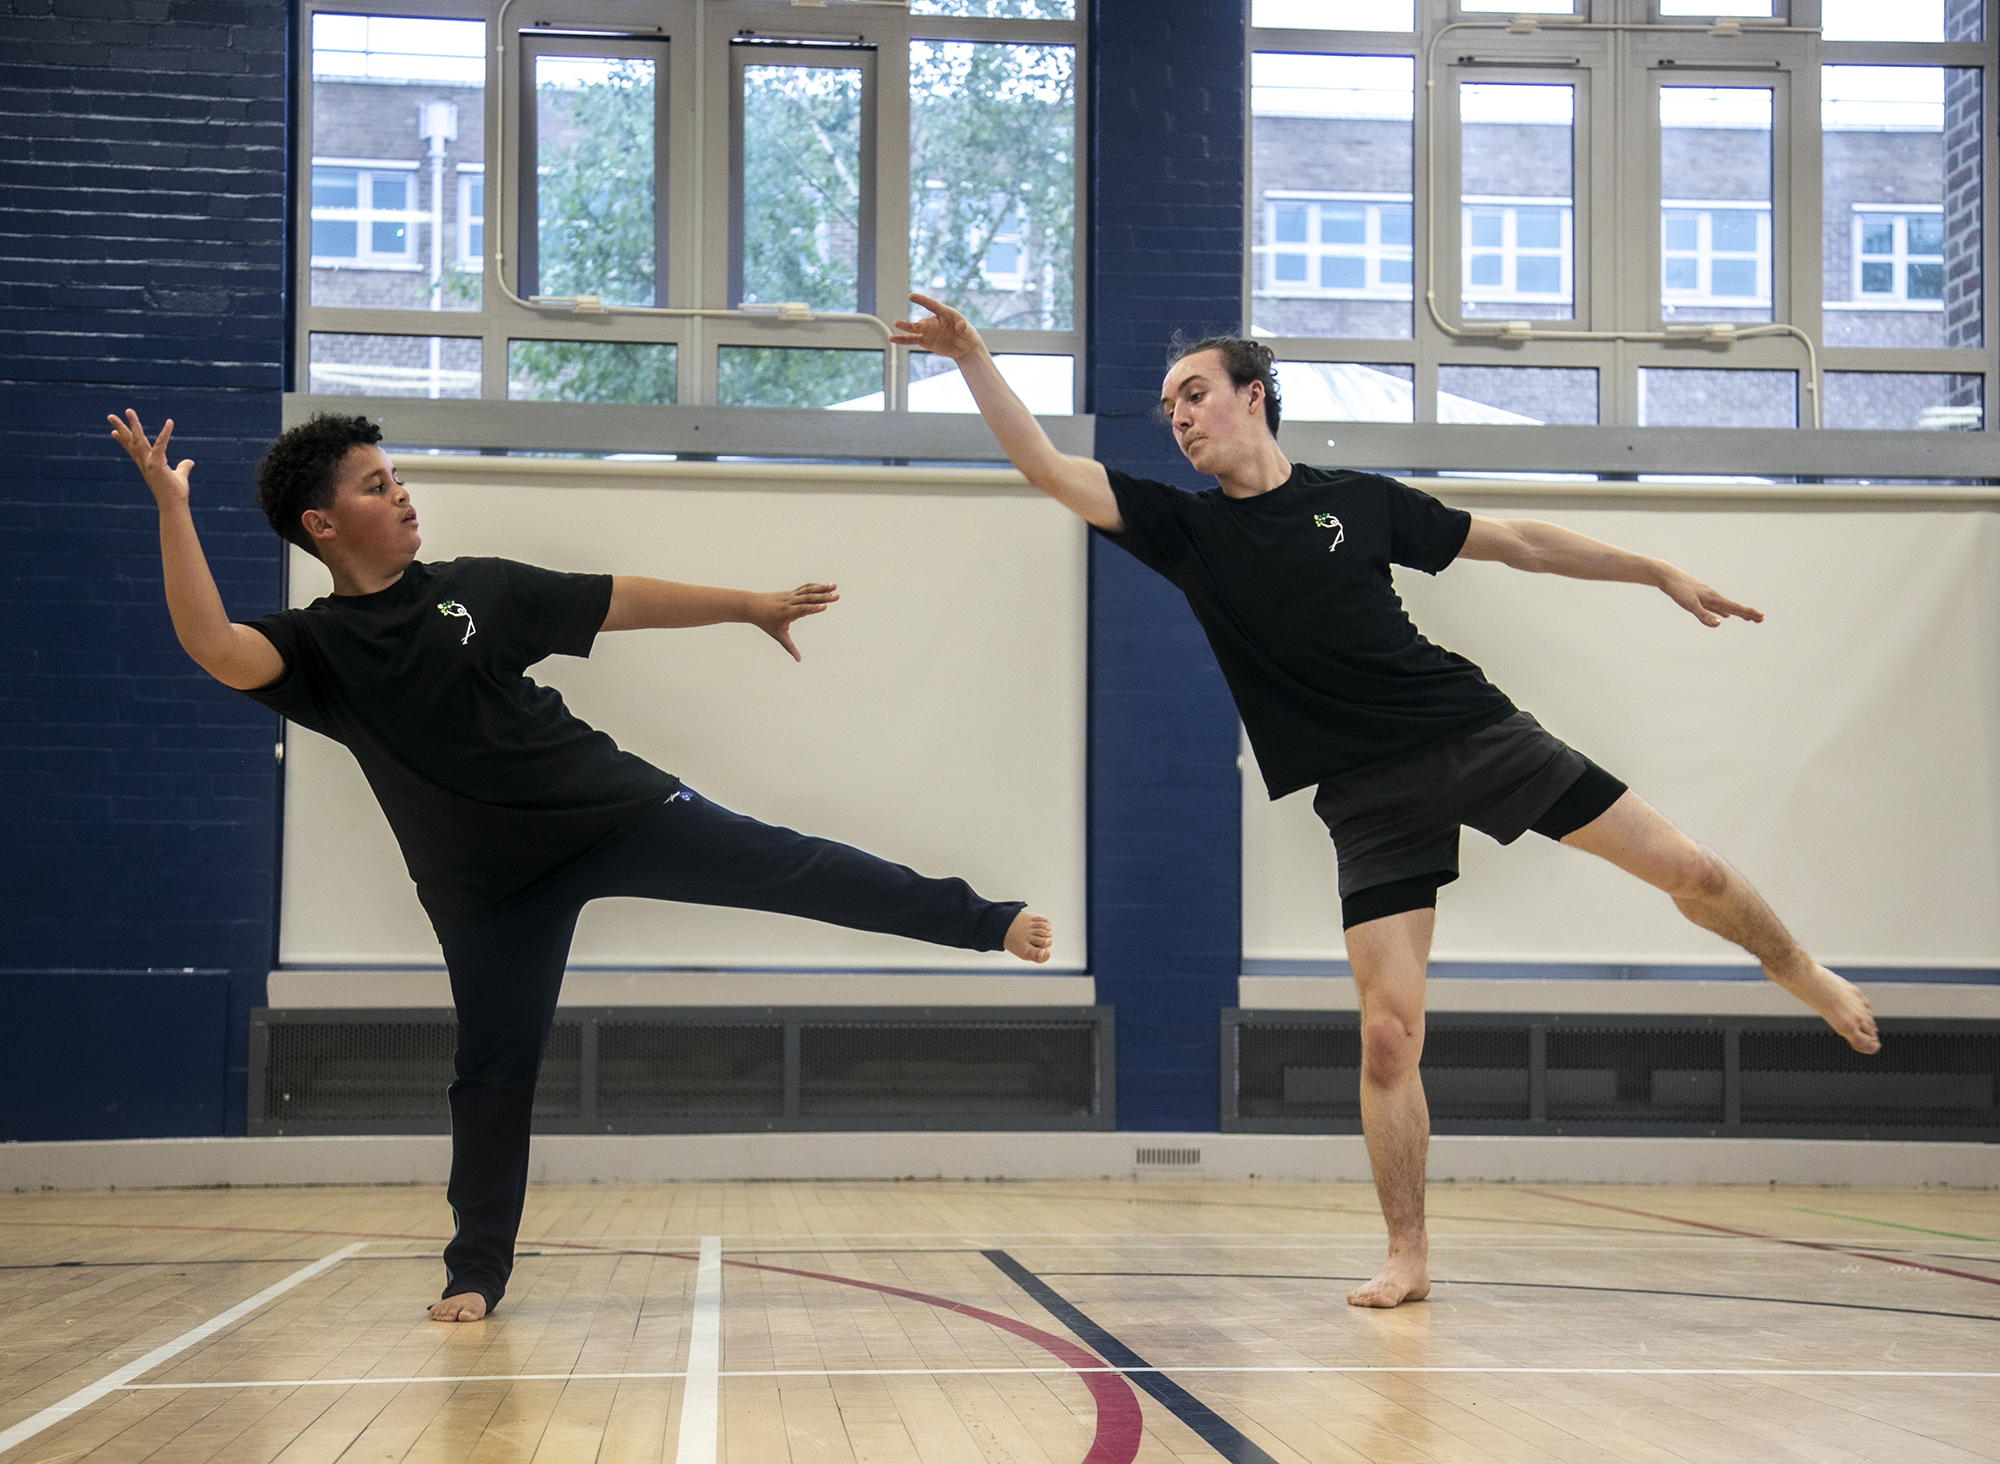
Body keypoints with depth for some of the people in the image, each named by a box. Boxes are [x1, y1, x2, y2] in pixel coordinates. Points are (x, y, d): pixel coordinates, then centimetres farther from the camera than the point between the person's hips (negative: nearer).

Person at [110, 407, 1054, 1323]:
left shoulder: (475, 588, 3)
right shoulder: (314, 647, -5)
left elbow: (621, 601, 11)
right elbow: (215, 649, -26)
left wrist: (751, 607, 15)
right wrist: (171, 503, -31)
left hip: (613, 809, 2)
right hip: (488, 884, -2)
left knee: (789, 866, -3)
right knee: (493, 1071, 2)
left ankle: (981, 922, 6)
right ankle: (477, 1270, 15)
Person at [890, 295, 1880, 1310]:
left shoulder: (1359, 499, 3)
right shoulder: (1184, 530, 3)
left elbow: (1516, 541, 11)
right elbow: (1050, 471, -5)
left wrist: (1660, 573, 12)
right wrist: (971, 356, -17)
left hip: (1476, 730, 0)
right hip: (1370, 796, 0)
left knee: (1689, 872, 0)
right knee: (1388, 1029, -9)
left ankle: (1805, 978, 30)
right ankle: (1407, 1258, 4)